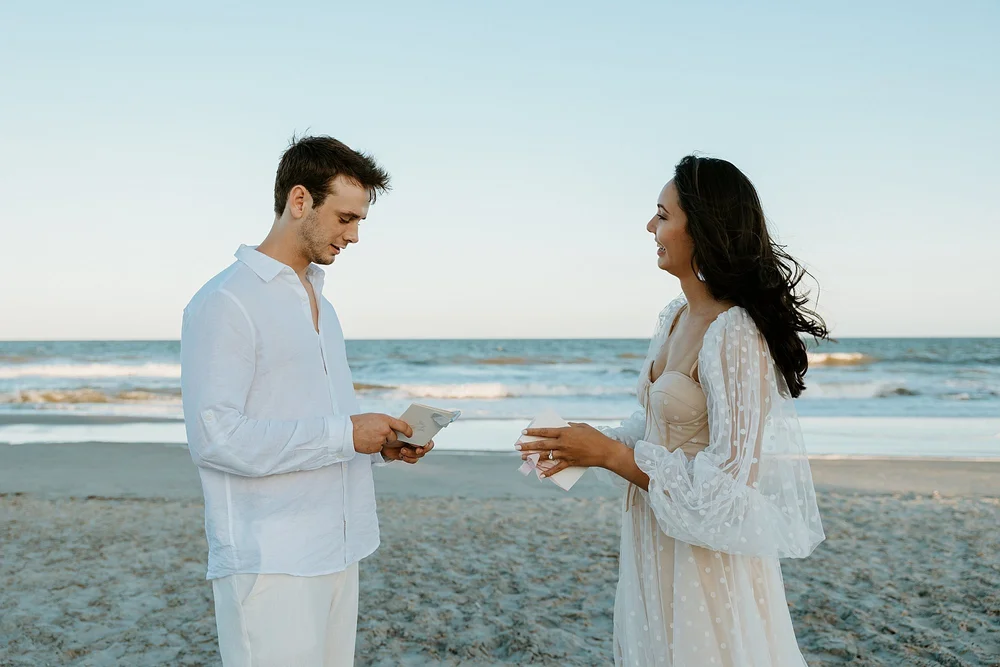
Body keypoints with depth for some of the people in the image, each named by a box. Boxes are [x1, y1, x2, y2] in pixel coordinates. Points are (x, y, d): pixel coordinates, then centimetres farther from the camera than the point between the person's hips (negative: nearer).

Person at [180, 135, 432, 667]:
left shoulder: (320, 303, 18)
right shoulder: (225, 302, -10)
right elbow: (214, 436, -19)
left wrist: (382, 445, 4)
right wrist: (344, 435, -18)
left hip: (337, 551, 8)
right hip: (269, 561, -8)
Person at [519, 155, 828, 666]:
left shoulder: (734, 335, -23)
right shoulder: (675, 317, 4)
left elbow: (723, 484, -24)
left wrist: (609, 453, -20)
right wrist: (588, 447, -1)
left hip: (708, 560, -8)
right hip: (655, 547, 8)